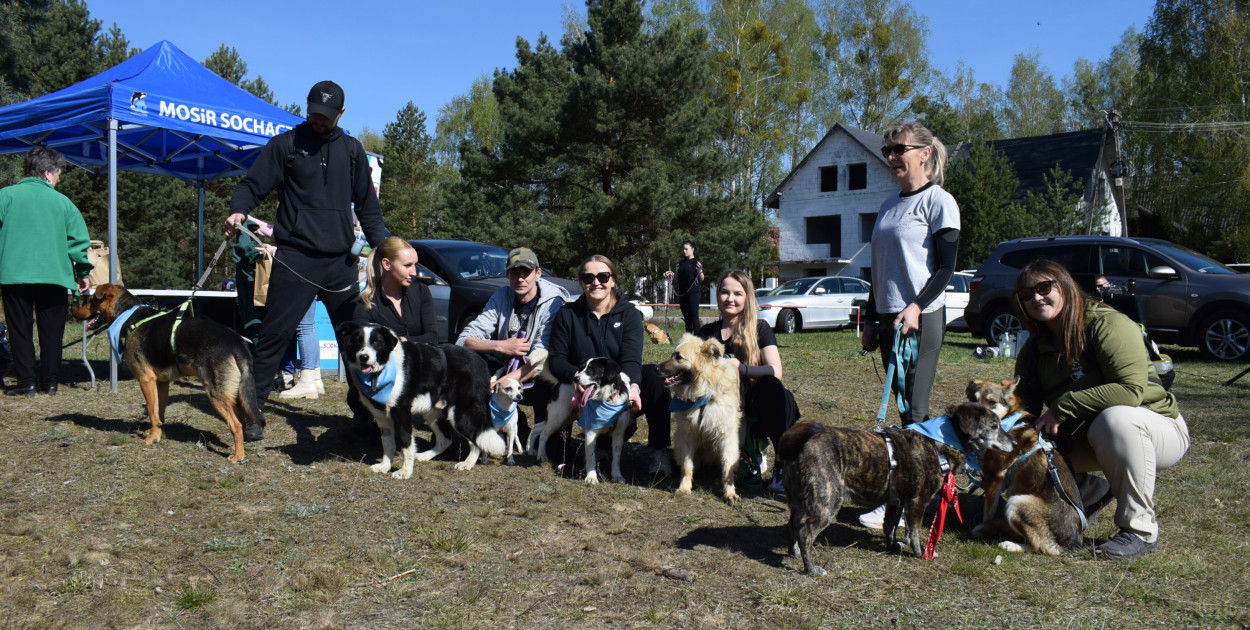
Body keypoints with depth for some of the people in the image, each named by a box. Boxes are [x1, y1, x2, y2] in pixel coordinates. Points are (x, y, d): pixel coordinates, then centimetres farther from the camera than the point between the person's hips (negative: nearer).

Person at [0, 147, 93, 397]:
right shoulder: (62, 201, 5)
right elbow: (79, 239, 6)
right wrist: (83, 273, 16)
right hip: (54, 276, 1)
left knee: (20, 330, 6)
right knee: (52, 331, 9)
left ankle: (26, 382, 5)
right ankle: (49, 382, 12)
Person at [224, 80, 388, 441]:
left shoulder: (352, 150, 14)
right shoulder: (285, 145, 5)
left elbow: (367, 206, 18)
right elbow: (252, 185, 2)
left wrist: (384, 247, 7)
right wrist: (238, 210, -20)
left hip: (341, 261, 3)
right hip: (295, 260, -3)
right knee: (275, 334, -4)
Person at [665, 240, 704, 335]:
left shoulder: (697, 262, -3)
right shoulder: (682, 263, 16)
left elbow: (701, 279, -7)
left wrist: (700, 271, -25)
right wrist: (672, 274, 8)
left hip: (693, 292, -6)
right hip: (682, 293, 7)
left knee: (694, 316, -9)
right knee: (687, 317, 10)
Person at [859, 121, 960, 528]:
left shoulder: (938, 201, -4)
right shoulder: (889, 205, 17)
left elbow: (946, 268, -10)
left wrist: (916, 307, -21)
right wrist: (871, 319, 17)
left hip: (922, 318, -7)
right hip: (889, 318, 7)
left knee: (914, 408, -6)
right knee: (905, 407, 8)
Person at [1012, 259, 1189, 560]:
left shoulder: (1108, 324, -20)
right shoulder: (1035, 349, 2)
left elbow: (1132, 390, -32)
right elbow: (1026, 406, 0)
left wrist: (1062, 407, -30)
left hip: (1155, 427, -7)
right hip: (1087, 436, 7)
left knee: (1115, 418, -39)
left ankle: (1140, 531, -24)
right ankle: (1088, 493, 17)